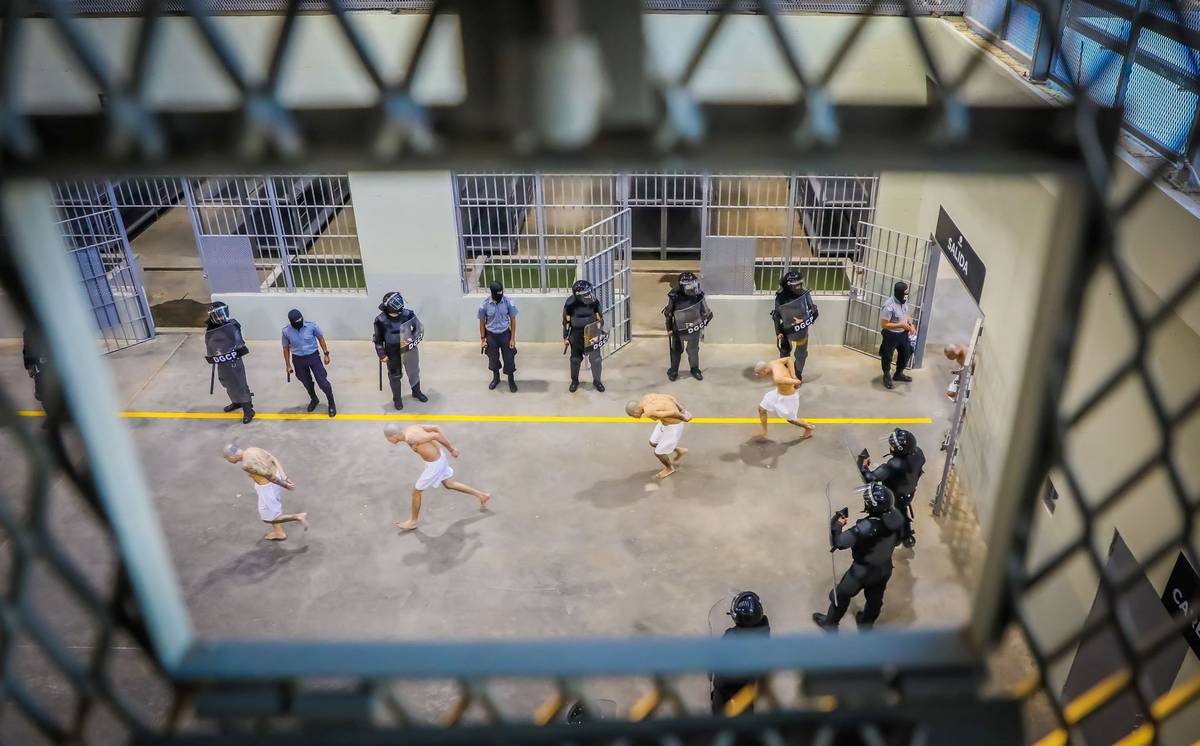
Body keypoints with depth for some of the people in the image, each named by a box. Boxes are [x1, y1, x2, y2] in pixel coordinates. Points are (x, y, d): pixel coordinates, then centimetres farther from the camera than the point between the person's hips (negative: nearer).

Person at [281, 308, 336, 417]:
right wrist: (288, 365, 5)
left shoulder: (311, 326, -18)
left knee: (322, 381, -3)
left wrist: (326, 354, -1)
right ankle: (314, 400, 46)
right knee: (307, 382, 19)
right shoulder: (286, 332, -14)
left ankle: (331, 404, 17)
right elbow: (286, 348, 0)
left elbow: (320, 338, -2)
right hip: (298, 360, 2)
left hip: (313, 356, -2)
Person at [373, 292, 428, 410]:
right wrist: (382, 355, -6)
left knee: (414, 372, 21)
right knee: (395, 376, 15)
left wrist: (413, 340, -11)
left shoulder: (408, 314, -17)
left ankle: (416, 392, 46)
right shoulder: (381, 320, -19)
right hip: (393, 354, -2)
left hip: (409, 350, 2)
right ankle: (397, 398, 38)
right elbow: (378, 339, -8)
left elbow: (419, 329, -2)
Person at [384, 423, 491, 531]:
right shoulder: (411, 427, -3)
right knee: (449, 484, 27)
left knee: (416, 492, 9)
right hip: (438, 456, 9)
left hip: (434, 464, -9)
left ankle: (413, 522, 29)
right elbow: (436, 428, 0)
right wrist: (450, 449, 3)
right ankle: (482, 495, 34)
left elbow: (436, 435, -30)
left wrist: (451, 449, -17)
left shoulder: (411, 438, -29)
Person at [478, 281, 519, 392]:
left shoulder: (508, 302, -15)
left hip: (505, 334, 0)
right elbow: (482, 322, -3)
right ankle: (496, 377, 41)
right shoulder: (484, 305, -15)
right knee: (493, 358, 16)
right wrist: (483, 339, 0)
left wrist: (512, 338, -7)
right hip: (491, 335, 0)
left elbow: (513, 320, -6)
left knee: (509, 357, 7)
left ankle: (511, 380, 28)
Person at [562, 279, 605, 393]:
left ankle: (597, 380, 25)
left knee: (595, 358, 5)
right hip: (577, 335, -1)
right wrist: (565, 338, 0)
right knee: (575, 359, 12)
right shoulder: (570, 304, -16)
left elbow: (599, 318, 0)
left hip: (592, 333, 1)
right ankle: (574, 381, 33)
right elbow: (566, 321, -4)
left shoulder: (593, 302, -13)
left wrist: (600, 332, 0)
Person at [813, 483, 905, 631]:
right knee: (875, 599, 30)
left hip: (863, 571, -6)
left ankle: (830, 623, 44)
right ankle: (866, 625, 56)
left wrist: (837, 523, -21)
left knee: (840, 595, 21)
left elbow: (838, 542, -36)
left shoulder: (867, 527, -42)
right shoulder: (896, 517, -22)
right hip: (885, 568, 6)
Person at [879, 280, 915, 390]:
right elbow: (884, 324, -27)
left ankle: (898, 374, 46)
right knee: (887, 356, 12)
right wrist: (901, 325, -31)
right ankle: (887, 377, 36)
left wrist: (911, 325, -7)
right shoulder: (889, 306, -30)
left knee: (906, 353, 23)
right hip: (890, 335, -8)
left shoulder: (904, 301, -6)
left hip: (903, 334, 8)